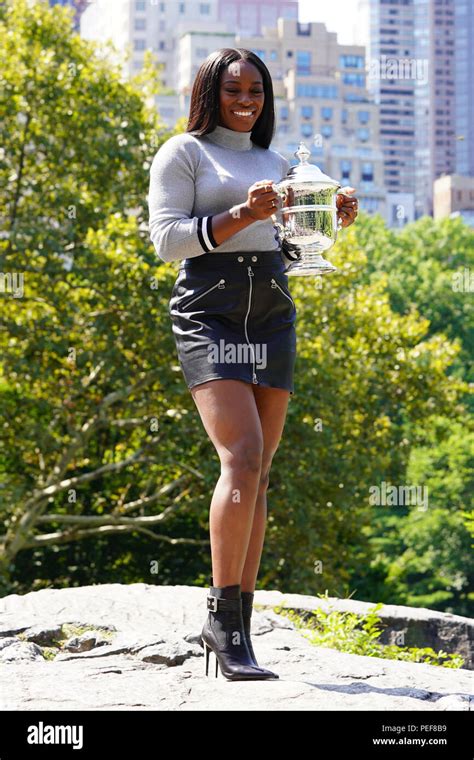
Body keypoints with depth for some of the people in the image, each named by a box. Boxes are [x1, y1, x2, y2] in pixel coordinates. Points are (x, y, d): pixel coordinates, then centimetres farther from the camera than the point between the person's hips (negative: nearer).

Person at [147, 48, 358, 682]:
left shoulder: (274, 162, 22)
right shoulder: (183, 153, 5)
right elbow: (167, 238, -5)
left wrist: (335, 217, 7)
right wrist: (242, 215, -17)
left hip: (272, 315, 6)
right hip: (208, 312, -6)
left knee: (258, 472, 0)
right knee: (242, 457, -22)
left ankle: (237, 627, 2)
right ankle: (223, 615, -17)